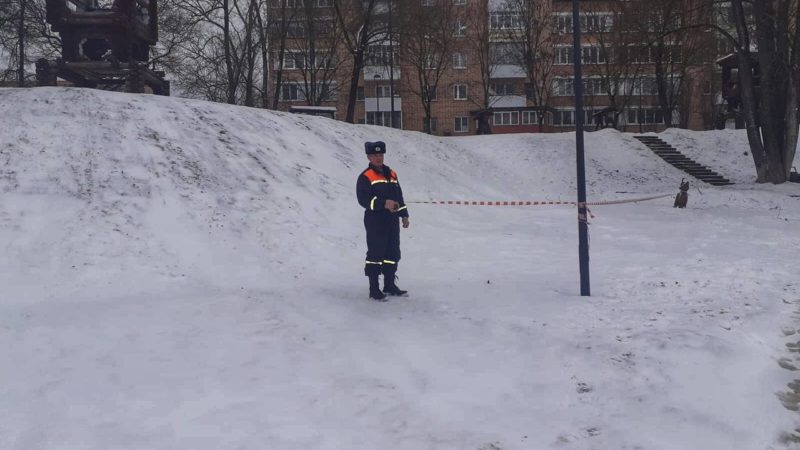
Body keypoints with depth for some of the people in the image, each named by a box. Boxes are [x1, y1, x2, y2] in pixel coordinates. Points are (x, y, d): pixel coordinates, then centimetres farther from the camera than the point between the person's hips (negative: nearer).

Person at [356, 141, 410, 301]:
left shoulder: (391, 174, 16)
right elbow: (363, 199, -17)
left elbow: (399, 196, 21)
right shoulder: (365, 177, -7)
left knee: (393, 253, 12)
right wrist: (384, 203, -25)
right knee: (375, 254, -5)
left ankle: (390, 285, 25)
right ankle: (374, 289, 2)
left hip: (392, 220, 7)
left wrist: (404, 215, 16)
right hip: (375, 221, -7)